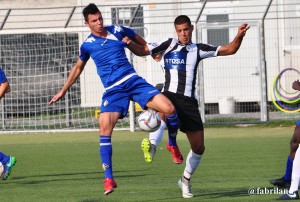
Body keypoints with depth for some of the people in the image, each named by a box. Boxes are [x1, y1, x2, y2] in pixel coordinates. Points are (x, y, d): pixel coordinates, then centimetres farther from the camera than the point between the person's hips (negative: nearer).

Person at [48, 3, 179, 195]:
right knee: (105, 130, -20)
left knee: (169, 109, -18)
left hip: (133, 81, 1)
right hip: (113, 90, -1)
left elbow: (142, 43, 26)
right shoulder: (87, 45, 6)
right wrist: (63, 91, 27)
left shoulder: (118, 31, 5)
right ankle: (109, 179, -12)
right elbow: (78, 68, 25)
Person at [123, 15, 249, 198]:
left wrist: (239, 36, -4)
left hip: (189, 101, 2)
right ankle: (152, 144, -58)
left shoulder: (198, 50, 14)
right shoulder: (168, 45, 10)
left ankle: (186, 179, 27)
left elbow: (229, 50, 14)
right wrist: (130, 44, -8)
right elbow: (142, 50, 12)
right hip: (170, 95, -2)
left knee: (199, 147, 5)